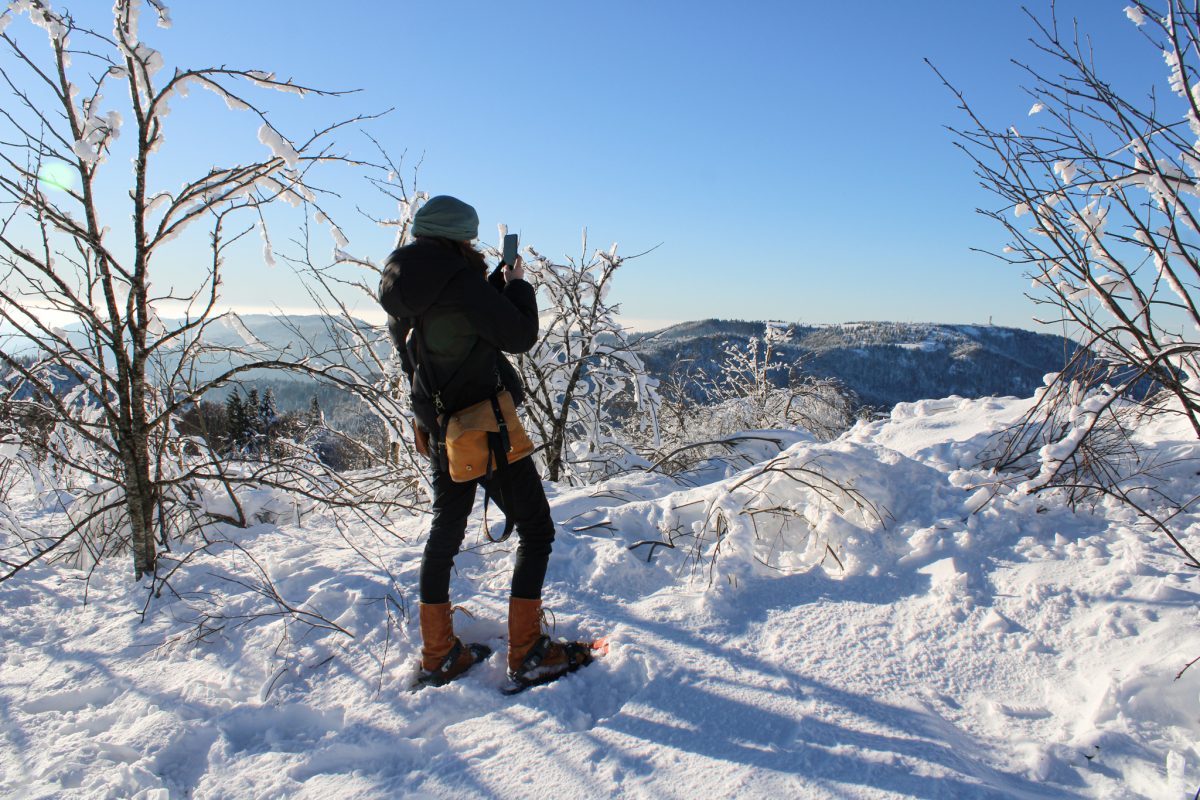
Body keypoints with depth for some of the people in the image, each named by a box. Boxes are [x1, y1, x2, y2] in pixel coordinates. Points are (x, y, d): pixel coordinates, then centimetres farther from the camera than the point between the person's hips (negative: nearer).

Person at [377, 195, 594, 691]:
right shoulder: (457, 279, -19)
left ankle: (437, 656, 26)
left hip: (440, 430, 8)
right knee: (535, 529, 4)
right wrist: (518, 283, -2)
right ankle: (526, 657, 7)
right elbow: (520, 337, -17)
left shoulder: (401, 290, 5)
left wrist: (498, 279, 16)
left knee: (445, 532, 18)